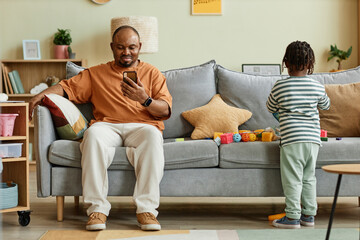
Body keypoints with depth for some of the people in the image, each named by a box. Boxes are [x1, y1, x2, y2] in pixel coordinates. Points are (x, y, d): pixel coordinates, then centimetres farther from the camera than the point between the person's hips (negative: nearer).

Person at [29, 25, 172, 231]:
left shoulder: (152, 73, 19)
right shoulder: (96, 73, 24)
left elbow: (165, 110, 7)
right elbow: (68, 87, 14)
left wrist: (145, 99, -13)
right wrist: (43, 94, -6)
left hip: (142, 126, 0)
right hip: (107, 125, 1)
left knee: (152, 135, -37)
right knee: (93, 134, -36)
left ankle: (146, 208, -38)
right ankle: (97, 207, -34)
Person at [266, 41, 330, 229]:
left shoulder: (280, 86, -6)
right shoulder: (317, 87, 2)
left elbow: (271, 108, 10)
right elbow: (325, 105, 21)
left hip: (292, 138, -4)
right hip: (313, 138, 4)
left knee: (292, 179, 1)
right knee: (309, 177, 14)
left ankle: (292, 216, 3)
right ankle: (309, 215, 20)